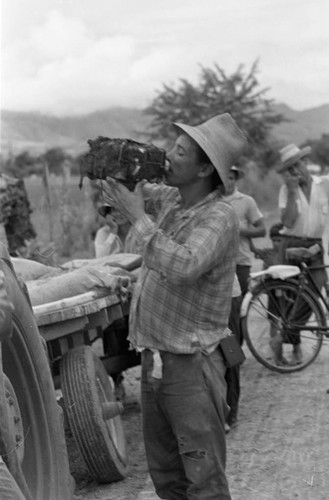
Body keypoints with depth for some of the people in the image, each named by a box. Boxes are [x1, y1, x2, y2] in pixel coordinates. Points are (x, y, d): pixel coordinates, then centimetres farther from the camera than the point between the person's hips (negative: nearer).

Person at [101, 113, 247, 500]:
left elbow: (183, 267, -34)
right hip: (154, 358, 8)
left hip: (190, 364, -8)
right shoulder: (171, 198, 6)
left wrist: (138, 217, -26)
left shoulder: (219, 218, -18)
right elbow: (141, 192, 26)